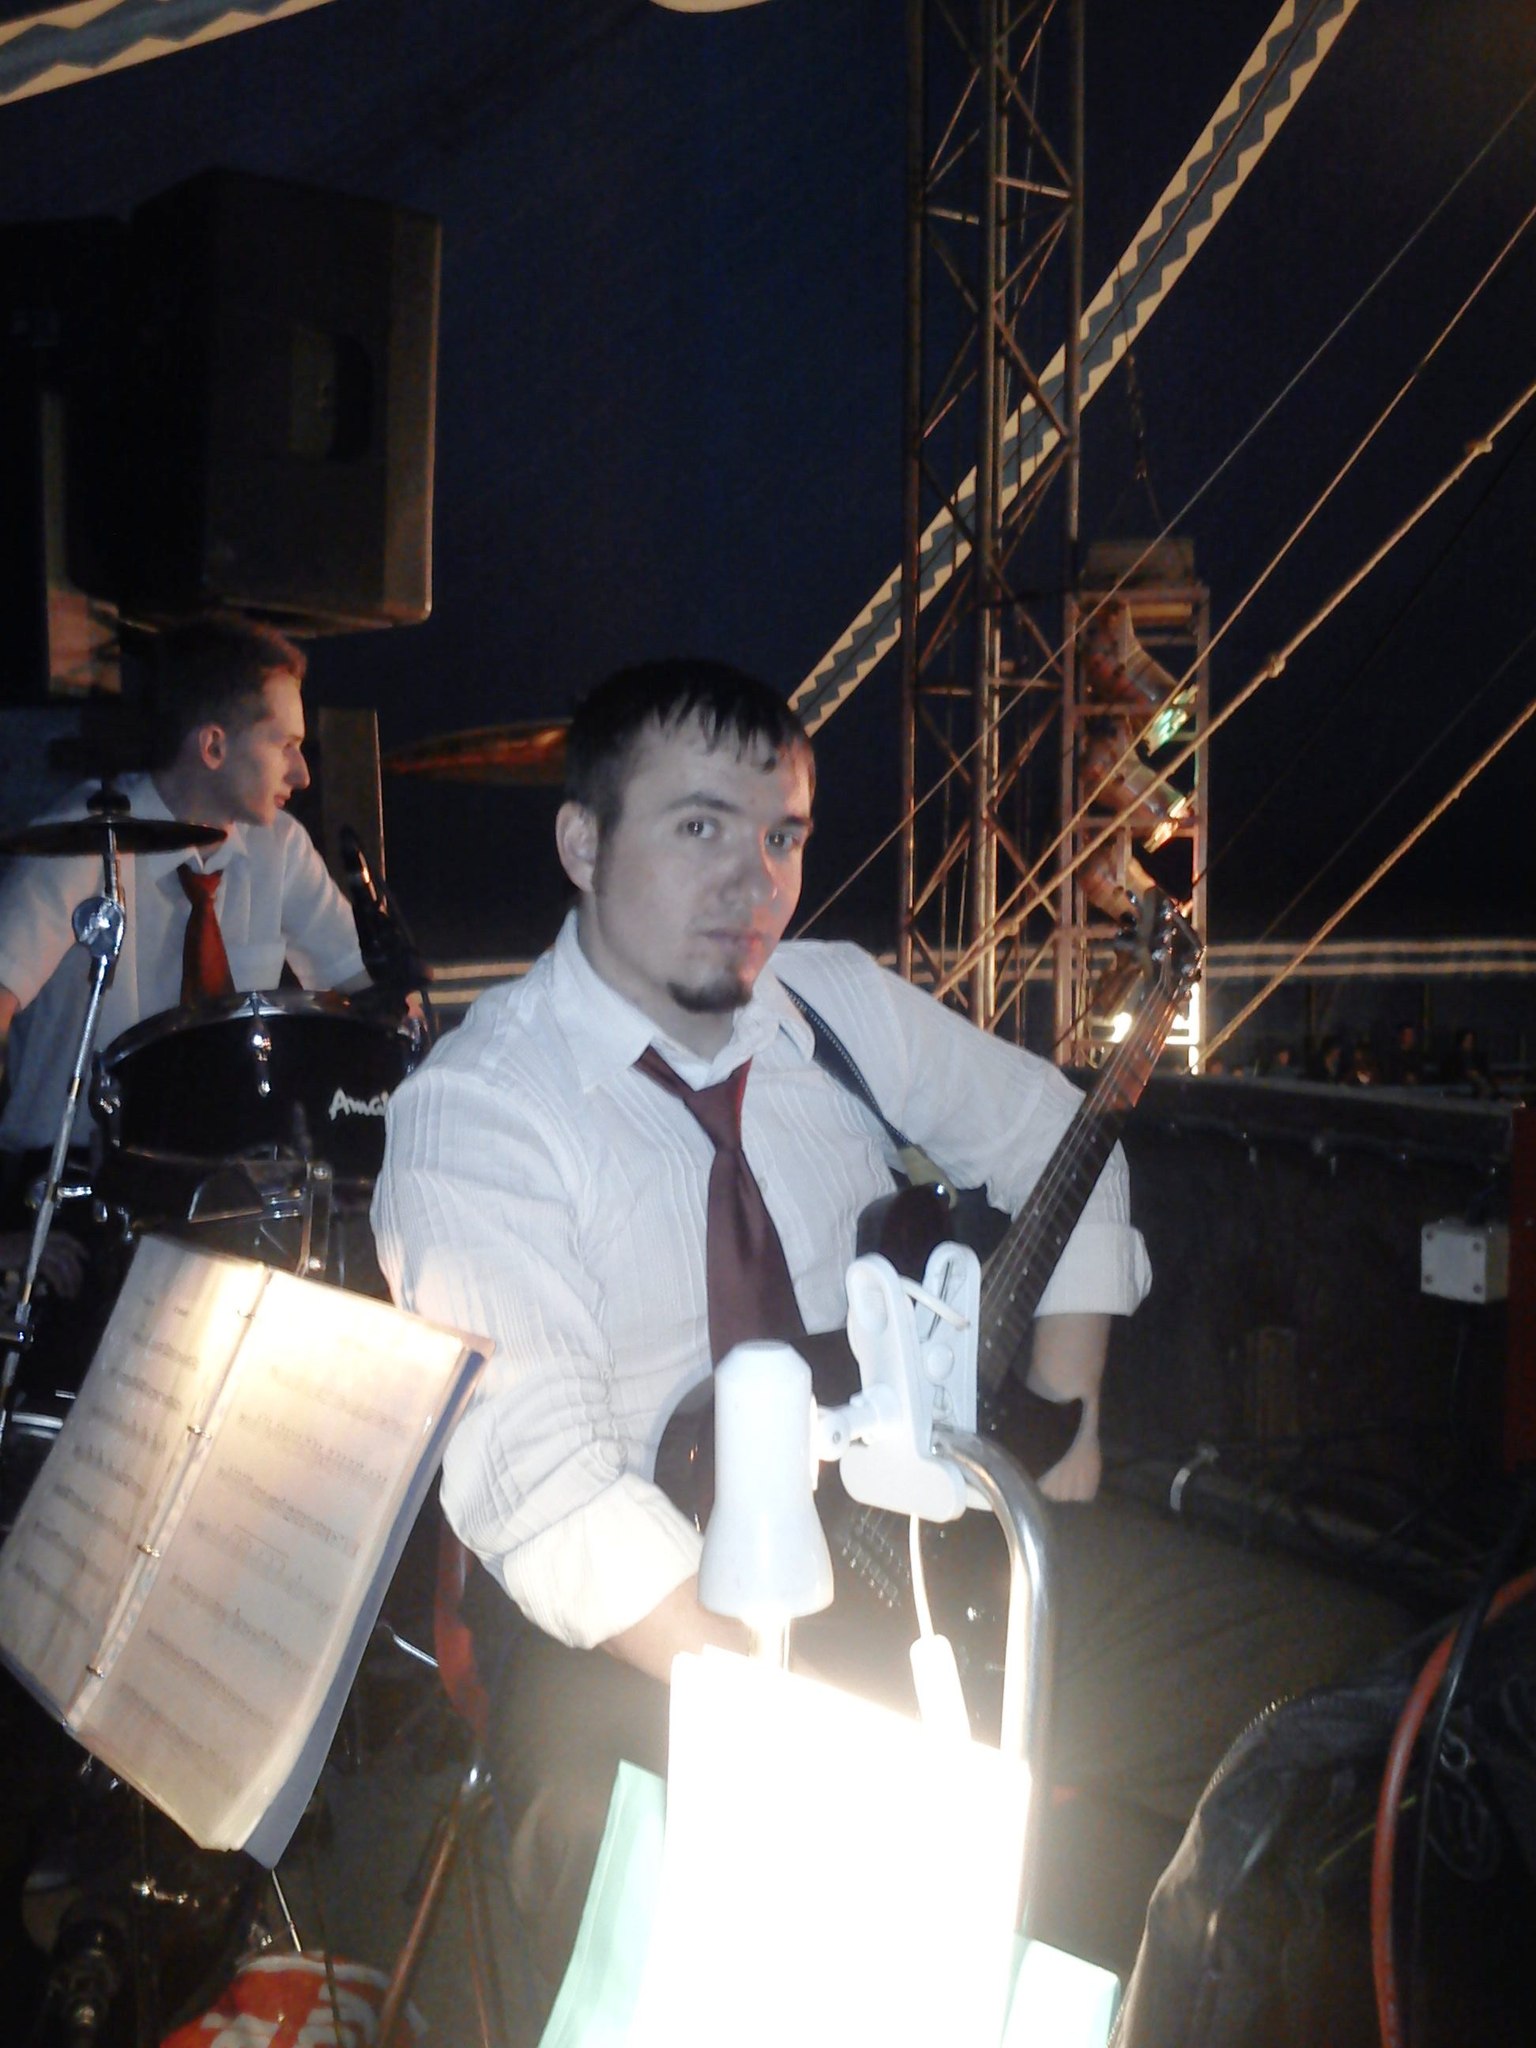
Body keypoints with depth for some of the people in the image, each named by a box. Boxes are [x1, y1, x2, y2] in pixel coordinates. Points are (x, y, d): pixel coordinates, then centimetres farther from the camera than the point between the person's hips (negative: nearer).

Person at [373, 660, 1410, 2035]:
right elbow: (541, 1492, -23)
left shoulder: (837, 1003, 4)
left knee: (1281, 1660, -8)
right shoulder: (476, 1111, -14)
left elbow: (1052, 1137, 19)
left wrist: (1060, 1431, 7)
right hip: (643, 1610, -6)